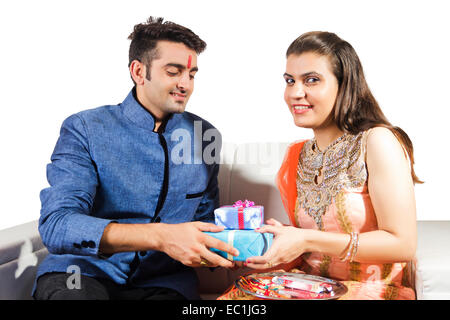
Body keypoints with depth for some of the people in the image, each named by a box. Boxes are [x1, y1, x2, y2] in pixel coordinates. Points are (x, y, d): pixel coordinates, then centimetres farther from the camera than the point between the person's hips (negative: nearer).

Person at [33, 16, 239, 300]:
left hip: (162, 282, 2)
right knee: (73, 293, -34)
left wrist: (222, 249, -9)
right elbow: (56, 226, -19)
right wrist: (160, 236, -31)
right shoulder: (84, 130, -6)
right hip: (82, 274, -2)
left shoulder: (205, 136, 7)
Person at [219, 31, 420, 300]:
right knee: (233, 297, -20)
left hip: (374, 290, -5)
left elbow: (403, 244, -16)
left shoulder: (377, 142, -10)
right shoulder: (299, 156, 8)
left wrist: (305, 240, -20)